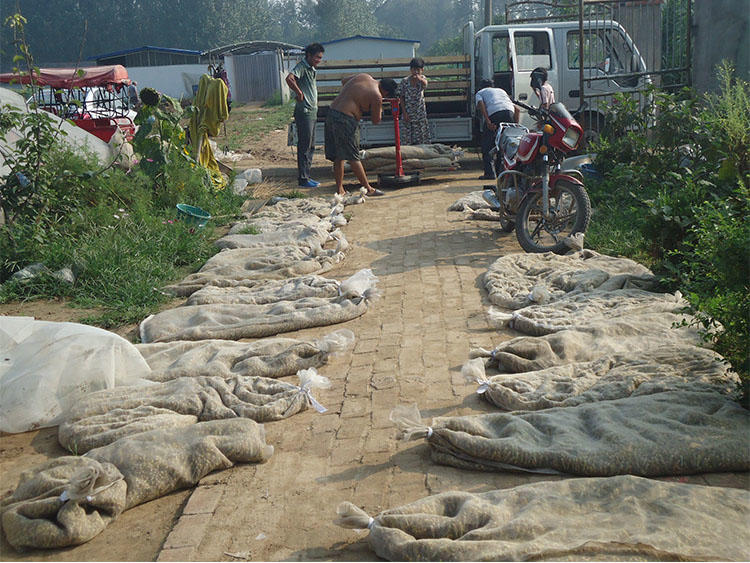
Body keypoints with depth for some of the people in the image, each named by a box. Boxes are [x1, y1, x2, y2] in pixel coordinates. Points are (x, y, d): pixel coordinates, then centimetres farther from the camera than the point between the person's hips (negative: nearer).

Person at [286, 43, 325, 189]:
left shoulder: (312, 69, 16)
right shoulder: (302, 66, -13)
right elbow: (289, 78, -31)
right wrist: (299, 93, -20)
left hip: (312, 111, 10)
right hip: (304, 112, -10)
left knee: (311, 146, 13)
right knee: (304, 147, -6)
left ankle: (306, 176, 20)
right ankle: (303, 179, -2)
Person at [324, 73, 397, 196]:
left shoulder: (365, 76, 14)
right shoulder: (376, 96, -8)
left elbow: (344, 80, 31)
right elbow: (376, 120, 2)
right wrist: (379, 109, 19)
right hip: (345, 120, -9)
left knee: (338, 157, 11)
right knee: (353, 157, -3)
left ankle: (339, 190, 14)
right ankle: (368, 188, 6)